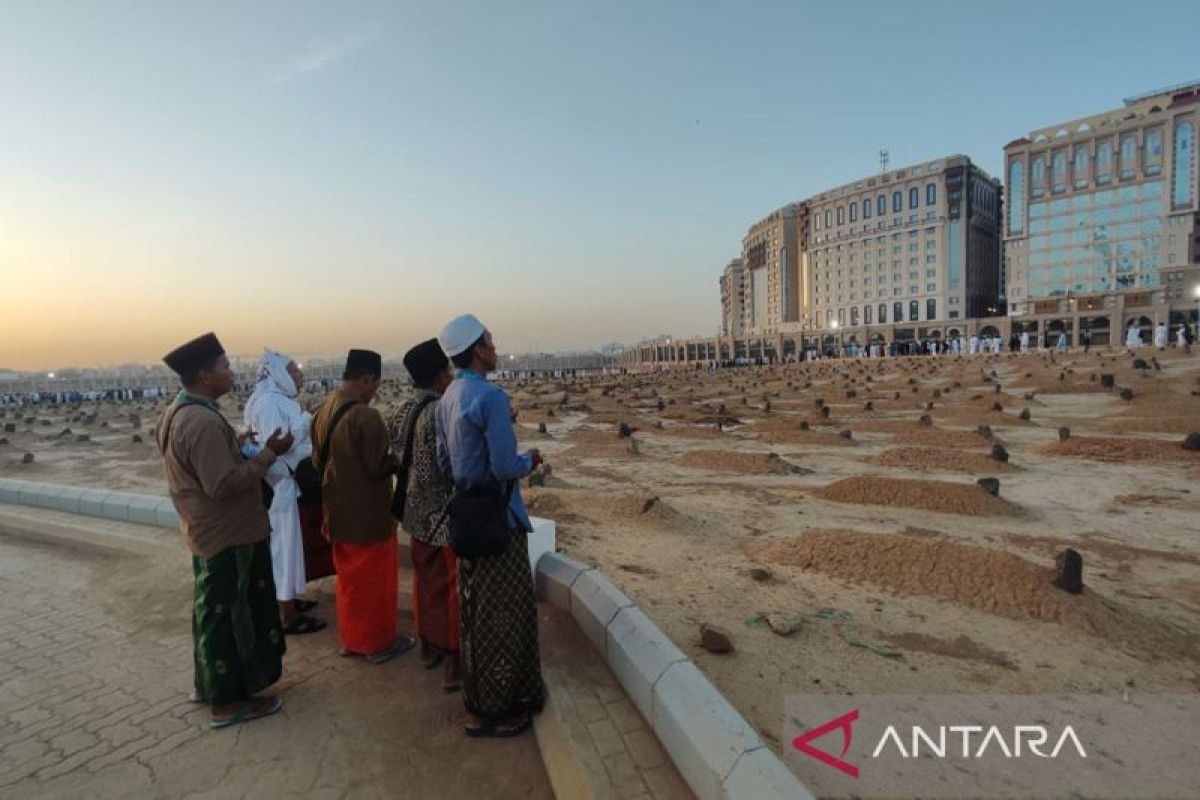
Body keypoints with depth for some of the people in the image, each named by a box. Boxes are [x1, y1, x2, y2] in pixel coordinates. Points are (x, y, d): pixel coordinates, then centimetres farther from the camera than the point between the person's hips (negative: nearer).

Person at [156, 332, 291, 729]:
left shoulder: (179, 411, 8)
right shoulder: (203, 421, -26)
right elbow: (224, 484, -29)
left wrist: (239, 448, 12)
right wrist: (268, 453, -23)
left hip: (209, 530, 10)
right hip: (226, 534, -10)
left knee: (214, 610, 22)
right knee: (228, 614, 2)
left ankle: (210, 683, 37)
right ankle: (228, 700, 16)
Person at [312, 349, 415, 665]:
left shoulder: (322, 412, 1)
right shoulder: (365, 416, -24)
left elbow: (318, 461, 10)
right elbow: (379, 467, -22)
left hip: (337, 512, 8)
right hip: (369, 514, -7)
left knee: (349, 578, 21)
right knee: (375, 580, 9)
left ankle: (350, 638, 34)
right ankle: (379, 643, 22)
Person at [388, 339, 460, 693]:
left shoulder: (402, 413, 3)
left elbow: (398, 459, 8)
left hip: (417, 513, 8)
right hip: (448, 515, -8)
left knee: (426, 582, 20)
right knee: (454, 588, 4)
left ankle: (429, 646, 35)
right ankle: (454, 662, 13)